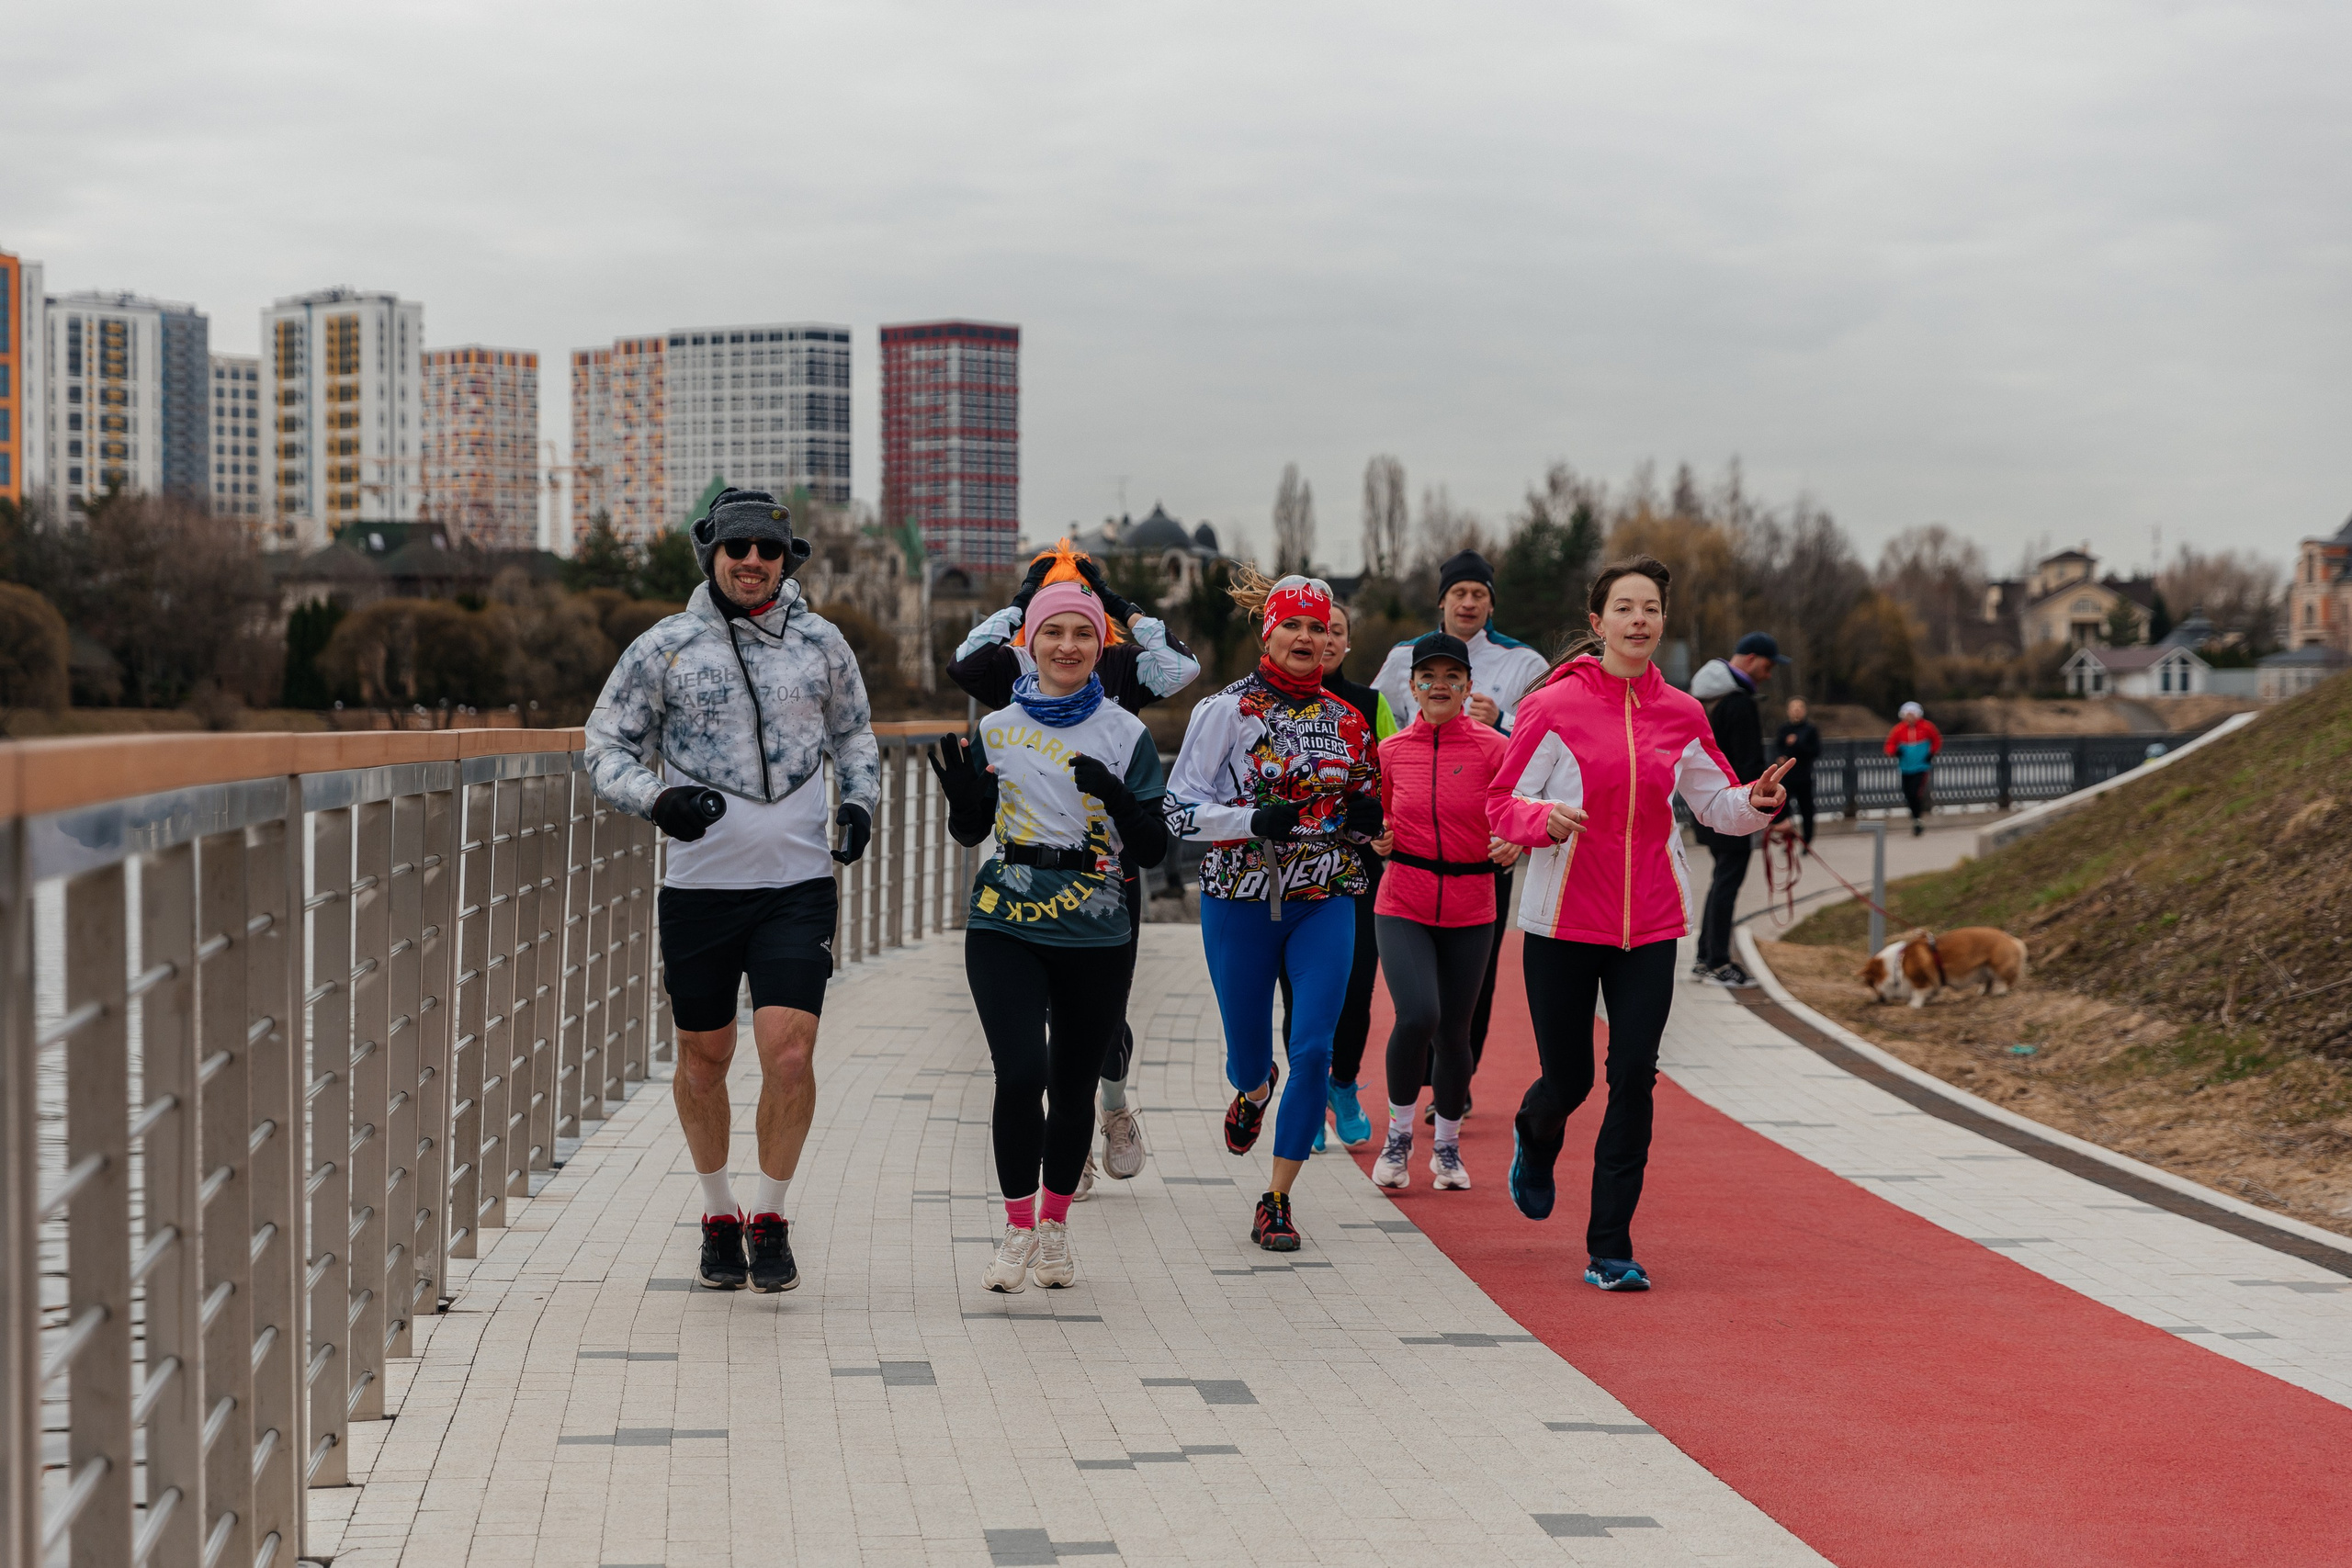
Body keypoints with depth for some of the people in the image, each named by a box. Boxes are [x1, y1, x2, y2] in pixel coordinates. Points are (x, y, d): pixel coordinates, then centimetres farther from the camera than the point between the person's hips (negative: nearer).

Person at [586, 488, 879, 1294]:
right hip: (698, 886, 0)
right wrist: (657, 797, -15)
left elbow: (852, 732, 21)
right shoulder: (664, 647, 0)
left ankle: (770, 1218, 8)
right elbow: (605, 747, 4)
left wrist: (860, 801, 4)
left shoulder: (821, 643, 6)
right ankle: (718, 1216, 29)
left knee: (789, 1052, -11)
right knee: (703, 1058, 10)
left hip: (798, 885, 0)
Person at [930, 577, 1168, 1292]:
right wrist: (962, 795, -7)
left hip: (1096, 937, 0)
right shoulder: (998, 729, 6)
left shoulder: (1127, 734, 1)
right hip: (1005, 930, 0)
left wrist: (1116, 797, -19)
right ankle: (1018, 1228, -1)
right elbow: (969, 832, 15)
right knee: (1021, 1073, -16)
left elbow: (1153, 850, -1)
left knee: (1073, 1086, 8)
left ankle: (1056, 1226, 28)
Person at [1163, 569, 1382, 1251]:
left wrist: (1366, 817, -3)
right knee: (1247, 1056, 9)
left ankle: (1276, 1200, 1)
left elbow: (1367, 806, 20)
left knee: (1313, 1049, -11)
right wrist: (1253, 821, -22)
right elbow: (1179, 810, -8)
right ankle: (1255, 1090, 50)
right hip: (1241, 903, -2)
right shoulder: (1225, 711, -5)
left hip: (1325, 905, 2)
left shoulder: (1347, 721, 7)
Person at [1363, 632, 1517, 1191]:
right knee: (1417, 1015, -20)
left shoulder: (1491, 748, -3)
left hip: (1470, 910, 0)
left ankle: (1447, 1145, 29)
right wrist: (1378, 839, -4)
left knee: (1454, 1032, 6)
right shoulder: (1391, 752, 3)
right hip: (1403, 904, 0)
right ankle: (1398, 1134, 2)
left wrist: (1513, 845, -23)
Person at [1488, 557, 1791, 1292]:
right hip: (1564, 921, -2)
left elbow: (1715, 803, 15)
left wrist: (1756, 804, -7)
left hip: (1650, 926, 2)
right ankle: (1535, 1136, 46)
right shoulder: (1554, 707, -7)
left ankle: (1610, 1250, 0)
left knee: (1634, 1079, -8)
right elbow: (1502, 804, -5)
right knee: (1570, 1077, 6)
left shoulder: (1681, 715, 4)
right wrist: (1547, 818, -26)